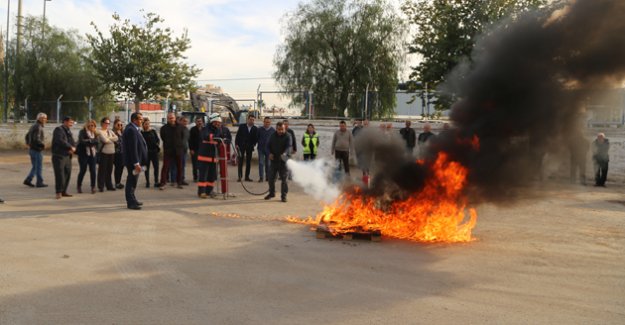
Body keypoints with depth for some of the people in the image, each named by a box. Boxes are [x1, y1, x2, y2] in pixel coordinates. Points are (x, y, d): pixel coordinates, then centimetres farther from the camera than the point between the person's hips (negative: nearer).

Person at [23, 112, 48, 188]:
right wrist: (43, 145, -14)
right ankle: (39, 183, 5)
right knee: (39, 167, 0)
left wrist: (29, 144, 19)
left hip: (32, 150, 9)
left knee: (35, 167, 15)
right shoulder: (38, 127, -18)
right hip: (37, 150, -9)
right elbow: (36, 139, -27)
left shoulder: (33, 126, 14)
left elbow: (27, 136, 24)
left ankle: (28, 180, 10)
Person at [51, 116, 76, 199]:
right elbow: (60, 141, -22)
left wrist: (73, 148, -7)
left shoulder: (68, 131, 19)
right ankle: (59, 192, -7)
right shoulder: (58, 130, -8)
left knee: (67, 174, 8)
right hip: (59, 156, -8)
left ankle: (64, 191, 17)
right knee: (60, 174, -11)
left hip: (67, 156, 8)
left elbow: (73, 142, 15)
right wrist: (71, 147, -16)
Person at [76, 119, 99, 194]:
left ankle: (93, 187, 7)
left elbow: (96, 141, 1)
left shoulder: (95, 133, 12)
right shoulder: (82, 132, -1)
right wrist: (91, 141, -9)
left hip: (92, 154, 4)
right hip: (83, 153, -4)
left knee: (93, 171, -1)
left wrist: (88, 141, -11)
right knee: (83, 170, 1)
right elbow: (81, 141, -14)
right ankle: (79, 186, 16)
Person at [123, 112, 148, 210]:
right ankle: (130, 203, 5)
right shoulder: (131, 130, -20)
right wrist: (136, 163, -25)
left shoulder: (133, 129, 12)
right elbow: (133, 148, -24)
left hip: (133, 160, 10)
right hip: (132, 161, -10)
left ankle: (132, 199, 31)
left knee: (132, 180, 19)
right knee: (132, 181, -2)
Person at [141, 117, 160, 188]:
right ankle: (147, 182, 14)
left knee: (156, 167, 1)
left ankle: (156, 181, 10)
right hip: (146, 152, -2)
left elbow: (158, 139, 10)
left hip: (154, 151, 2)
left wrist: (158, 145, -7)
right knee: (147, 167, 6)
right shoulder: (141, 132, -1)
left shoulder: (153, 131, 6)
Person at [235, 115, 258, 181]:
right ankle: (240, 176, 2)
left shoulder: (255, 129, 3)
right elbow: (237, 136, 0)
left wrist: (254, 144, -8)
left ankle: (247, 177, 11)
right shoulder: (242, 126, 1)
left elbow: (256, 138, 6)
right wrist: (236, 144, -8)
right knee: (240, 161, -2)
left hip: (249, 147, 2)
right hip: (241, 146, -2)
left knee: (248, 162, 5)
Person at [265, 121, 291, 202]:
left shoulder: (287, 136, -7)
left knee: (284, 178, -3)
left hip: (283, 160, -4)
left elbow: (288, 146, -21)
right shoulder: (273, 136, 7)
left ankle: (283, 195, 5)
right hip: (274, 159, 4)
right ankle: (272, 193, 28)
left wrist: (284, 153, -41)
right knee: (271, 177, 10)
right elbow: (268, 145, 13)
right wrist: (270, 153, -7)